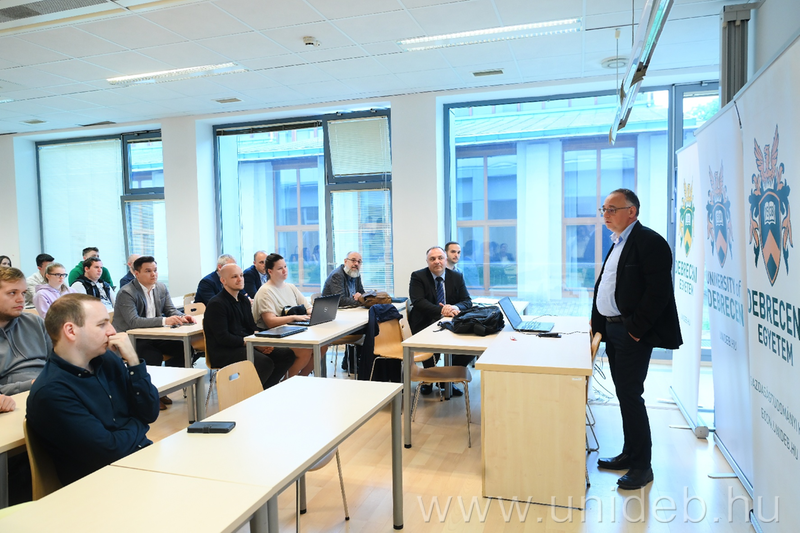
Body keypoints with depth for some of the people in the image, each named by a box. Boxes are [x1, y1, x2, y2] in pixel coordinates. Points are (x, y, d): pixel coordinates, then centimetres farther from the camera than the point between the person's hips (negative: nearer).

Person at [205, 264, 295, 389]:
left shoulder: (244, 300, 17)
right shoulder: (216, 304, -10)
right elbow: (223, 338, -16)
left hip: (246, 345, 9)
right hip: (224, 352, -8)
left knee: (287, 354, -8)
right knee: (265, 363, -31)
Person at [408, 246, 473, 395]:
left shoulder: (457, 277, 10)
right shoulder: (417, 277, 0)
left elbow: (467, 301, 4)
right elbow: (418, 302, -14)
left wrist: (456, 307, -21)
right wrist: (441, 310, -28)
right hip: (425, 326, -3)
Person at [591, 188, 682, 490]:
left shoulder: (649, 242, -13)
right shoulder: (618, 243, 16)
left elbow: (658, 292, -20)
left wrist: (636, 329, -18)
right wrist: (598, 322, 11)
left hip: (632, 334, -9)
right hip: (613, 330, 9)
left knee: (630, 396, -4)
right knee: (624, 395, 15)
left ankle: (642, 466, 10)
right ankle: (630, 455, 28)